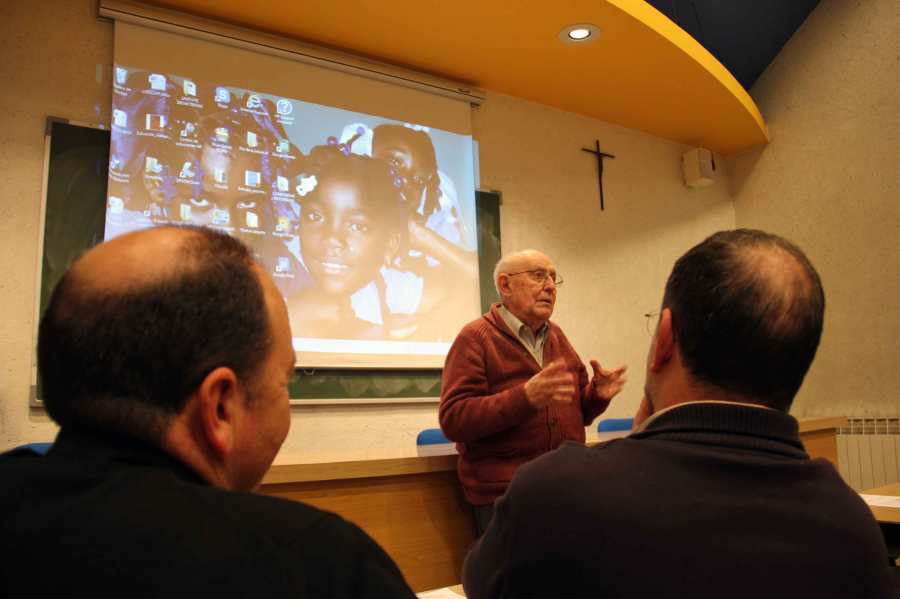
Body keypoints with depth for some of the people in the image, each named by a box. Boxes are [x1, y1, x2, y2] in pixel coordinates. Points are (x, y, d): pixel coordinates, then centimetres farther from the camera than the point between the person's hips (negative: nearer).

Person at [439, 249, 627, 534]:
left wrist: (597, 394, -5)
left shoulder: (557, 336, 13)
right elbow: (453, 420, -17)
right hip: (503, 499, -6)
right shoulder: (475, 338, -8)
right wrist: (526, 397, -29)